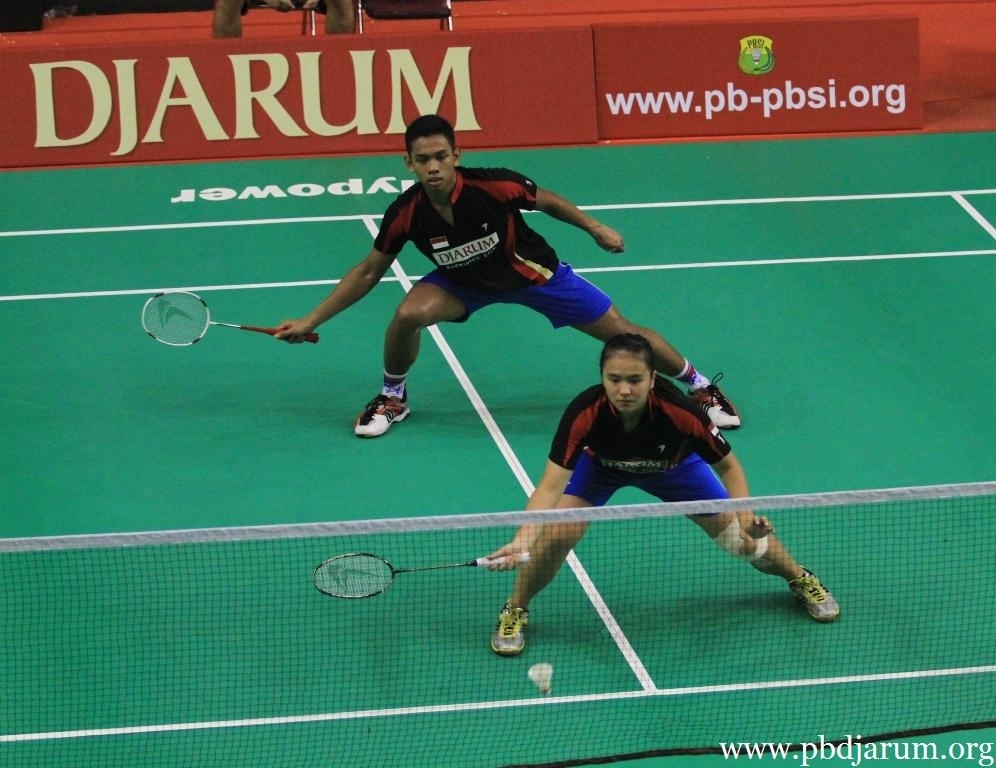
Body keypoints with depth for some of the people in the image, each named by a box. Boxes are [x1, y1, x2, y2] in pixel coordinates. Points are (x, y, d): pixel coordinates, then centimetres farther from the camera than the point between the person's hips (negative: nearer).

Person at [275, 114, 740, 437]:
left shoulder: (494, 187, -33)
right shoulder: (406, 214, -26)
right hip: (466, 282, 1)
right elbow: (367, 273, -11)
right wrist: (310, 321, -13)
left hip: (533, 271, -1)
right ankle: (392, 398, 4)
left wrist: (596, 229, -2)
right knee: (409, 314, -26)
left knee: (622, 333, -1)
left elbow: (547, 201, -11)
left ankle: (700, 387, 24)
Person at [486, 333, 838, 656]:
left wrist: (745, 514, -41)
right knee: (558, 534, -23)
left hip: (672, 465, 1)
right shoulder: (584, 414, -41)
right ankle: (514, 610, 5)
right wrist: (523, 539, -59)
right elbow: (552, 485, -43)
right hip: (599, 466, 0)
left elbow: (727, 466, -23)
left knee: (744, 539, -1)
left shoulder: (680, 413, -40)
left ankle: (801, 579, 33)